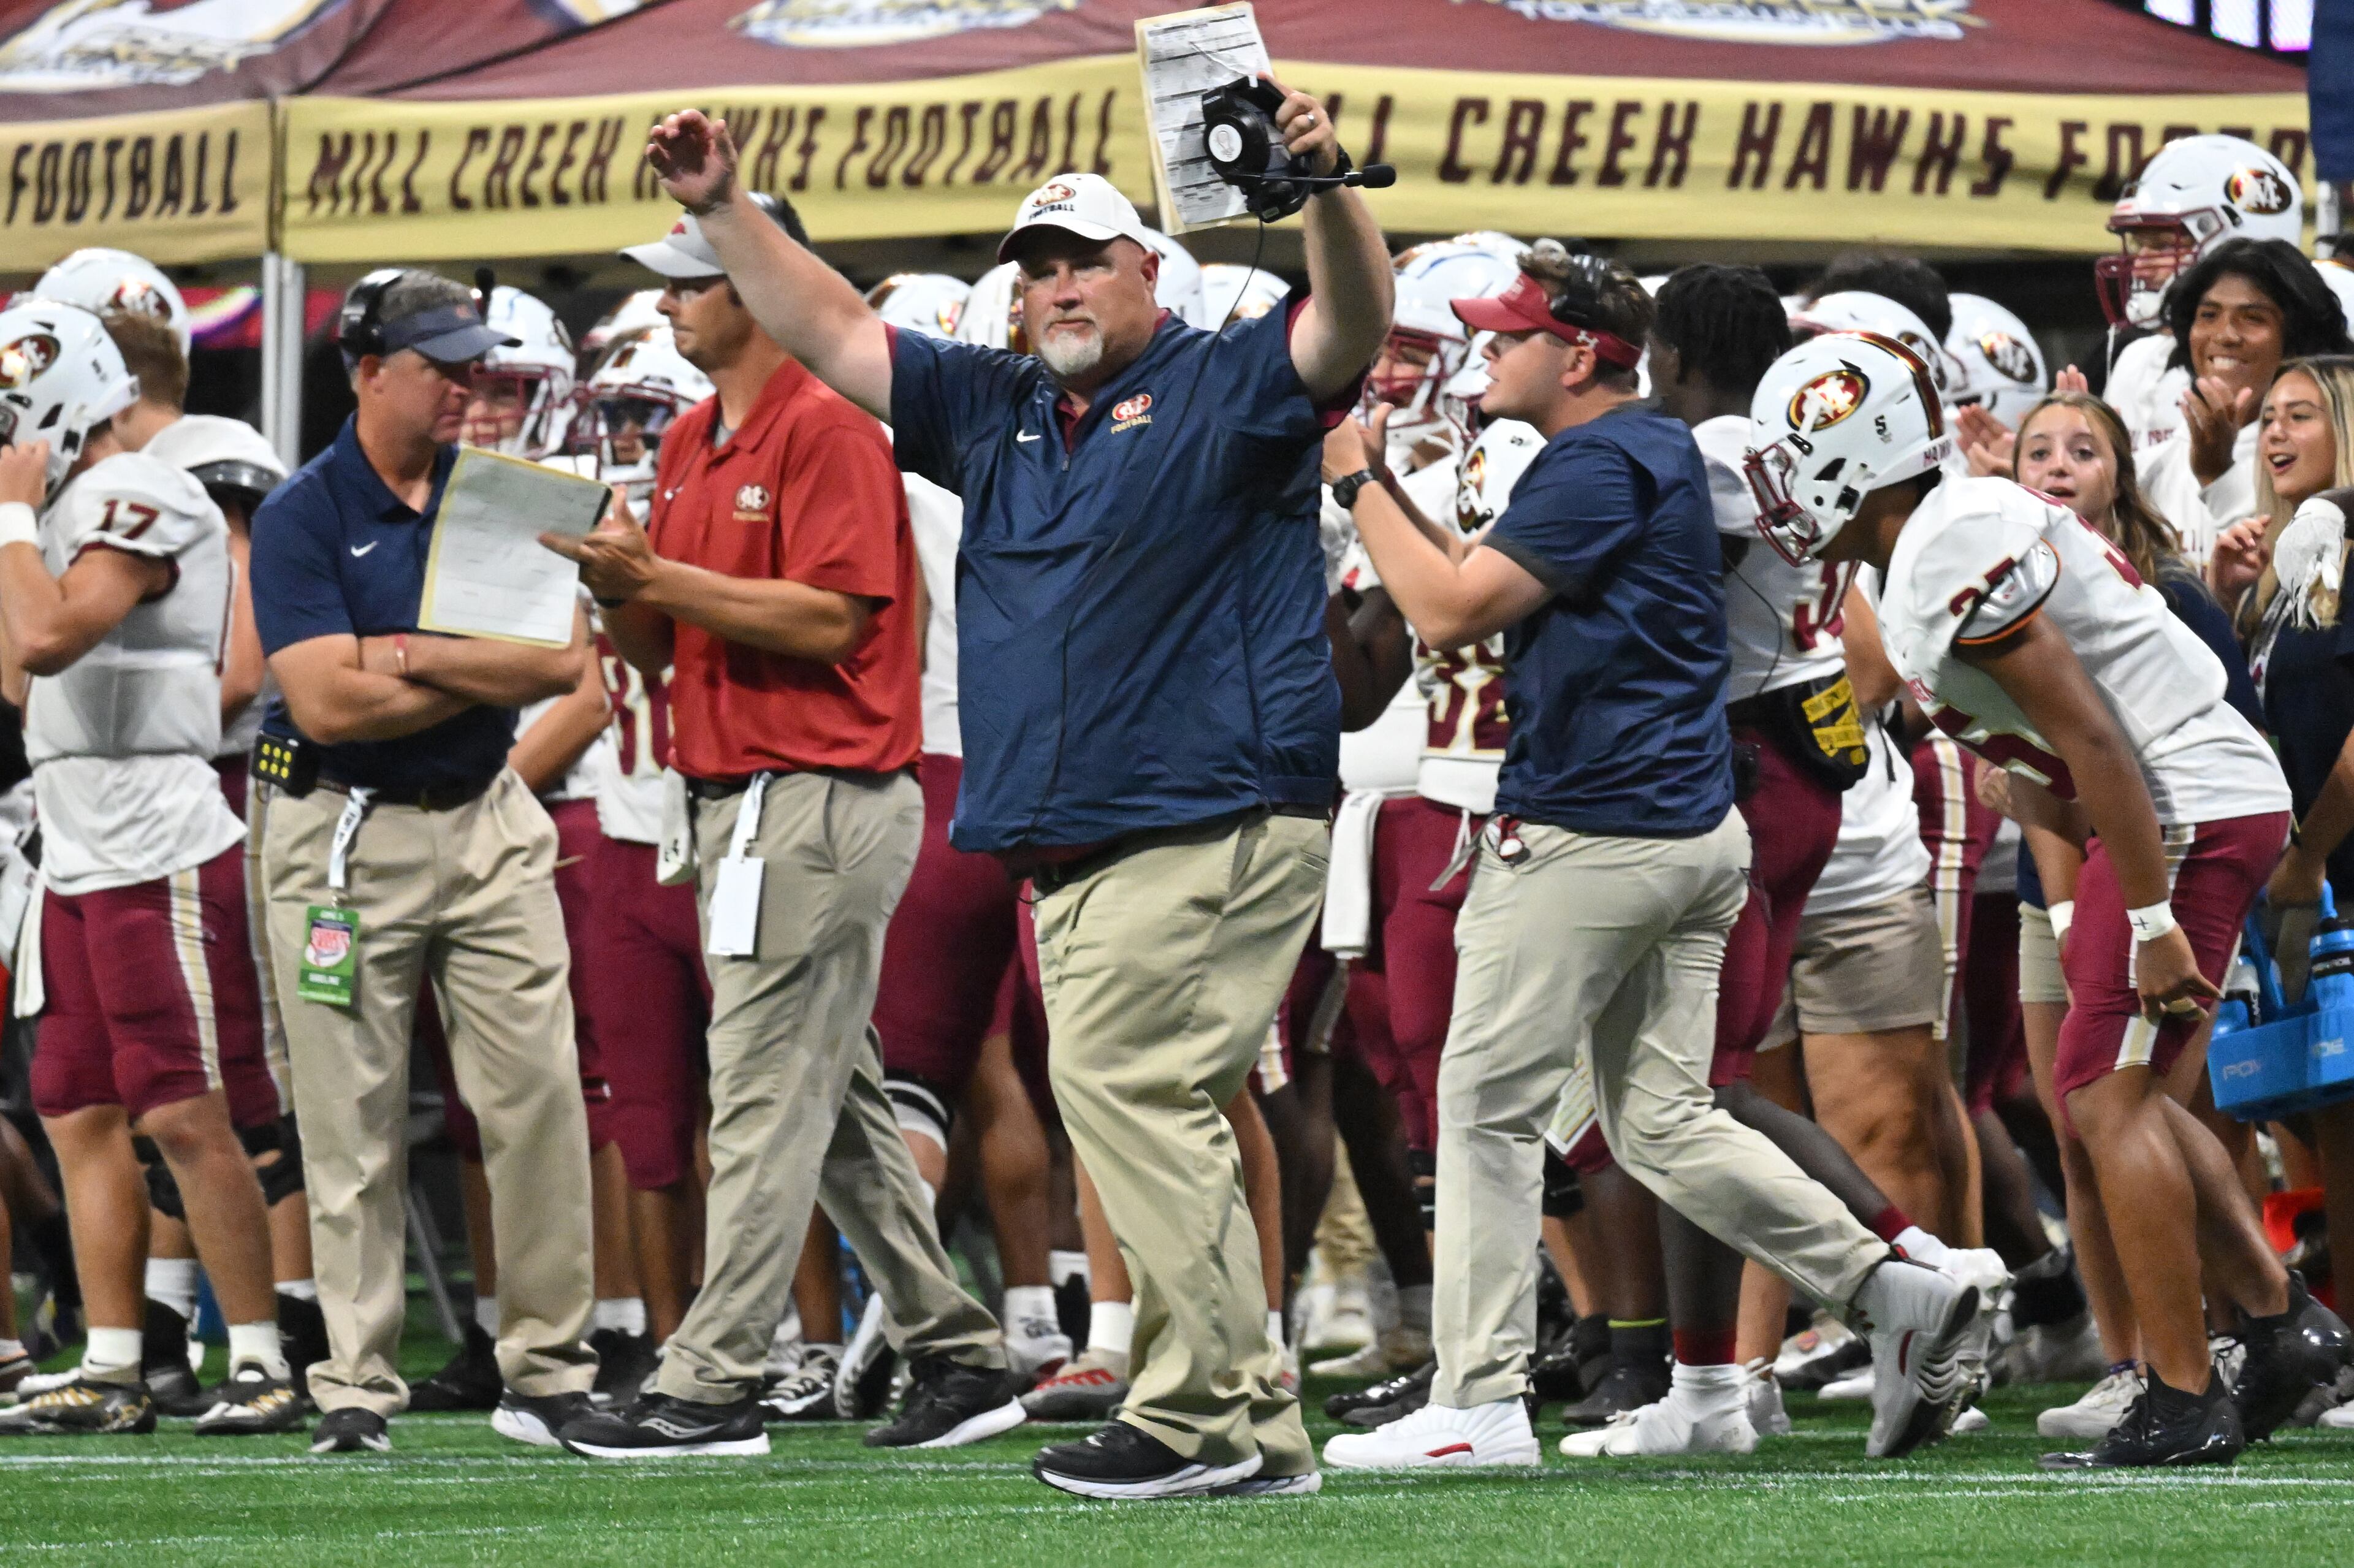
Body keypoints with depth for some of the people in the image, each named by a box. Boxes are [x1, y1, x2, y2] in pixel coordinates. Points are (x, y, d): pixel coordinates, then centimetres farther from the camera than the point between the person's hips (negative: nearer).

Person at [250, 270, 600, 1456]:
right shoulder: (300, 517, -7)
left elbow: (564, 661, -6)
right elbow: (328, 700, -18)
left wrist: (410, 655, -15)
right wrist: (495, 670, -10)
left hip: (487, 823, 3)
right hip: (342, 835, -3)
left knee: (539, 1097, -1)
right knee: (353, 1123, -1)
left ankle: (549, 1371, 7)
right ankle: (355, 1388, 5)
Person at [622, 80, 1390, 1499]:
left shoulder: (1226, 386, 0)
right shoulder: (997, 412, 20)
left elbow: (1353, 326, -18)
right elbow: (833, 331, 24)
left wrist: (1327, 193, -36)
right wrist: (726, 211, 15)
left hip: (1221, 820, -8)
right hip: (1074, 846, 8)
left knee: (1119, 1074, -17)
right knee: (1150, 1113, 7)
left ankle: (1203, 1413, -15)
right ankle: (1259, 1430, 11)